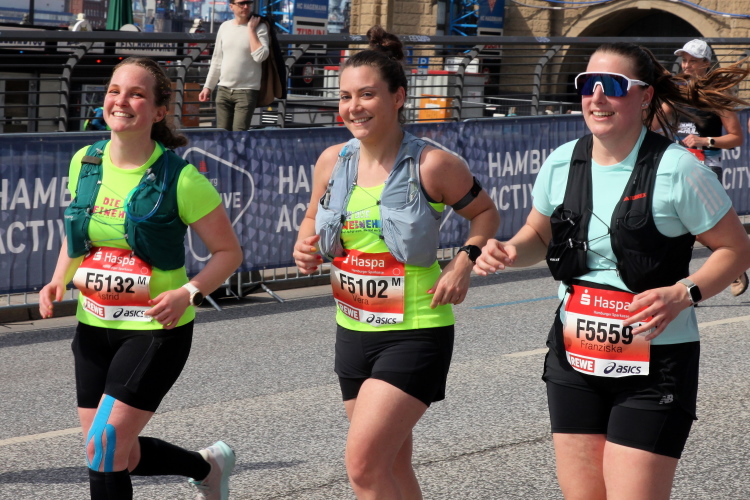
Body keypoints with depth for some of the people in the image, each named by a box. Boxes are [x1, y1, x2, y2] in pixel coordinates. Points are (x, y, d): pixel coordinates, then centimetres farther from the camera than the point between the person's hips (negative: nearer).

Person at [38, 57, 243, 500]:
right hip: (93, 327, 6)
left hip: (155, 330, -6)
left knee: (104, 447, -14)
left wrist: (188, 293, -22)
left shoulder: (179, 178, -14)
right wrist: (59, 281, 2)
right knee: (118, 454, 9)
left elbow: (229, 252, -6)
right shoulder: (85, 164, 1)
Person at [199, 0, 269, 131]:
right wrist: (208, 87, 13)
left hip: (247, 91, -5)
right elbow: (217, 60, 16)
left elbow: (260, 56, -18)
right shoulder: (224, 27, 10)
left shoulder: (259, 27, -3)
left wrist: (251, 29, -13)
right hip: (223, 89, 5)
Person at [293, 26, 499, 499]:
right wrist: (305, 249, -4)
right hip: (354, 330, 6)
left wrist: (465, 261, -13)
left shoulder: (432, 165, -12)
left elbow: (486, 213, 3)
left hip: (416, 331, -6)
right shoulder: (332, 161, 2)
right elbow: (313, 221, 18)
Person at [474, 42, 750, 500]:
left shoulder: (675, 169, -13)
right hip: (576, 360, 5)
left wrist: (683, 294, -22)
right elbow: (539, 234, 19)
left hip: (653, 366, -5)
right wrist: (508, 252, -3)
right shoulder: (562, 163, 2)